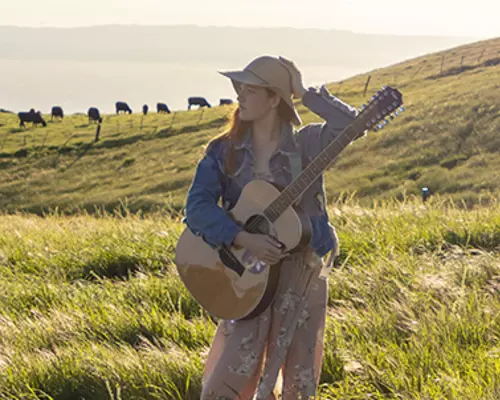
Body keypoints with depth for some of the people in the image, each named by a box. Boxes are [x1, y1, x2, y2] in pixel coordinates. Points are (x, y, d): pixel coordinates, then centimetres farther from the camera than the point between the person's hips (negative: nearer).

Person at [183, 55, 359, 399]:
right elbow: (197, 208, -10)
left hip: (304, 273, -1)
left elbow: (350, 123, -20)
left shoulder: (307, 145, -2)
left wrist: (304, 93, -9)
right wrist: (244, 240, -23)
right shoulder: (224, 152, 1)